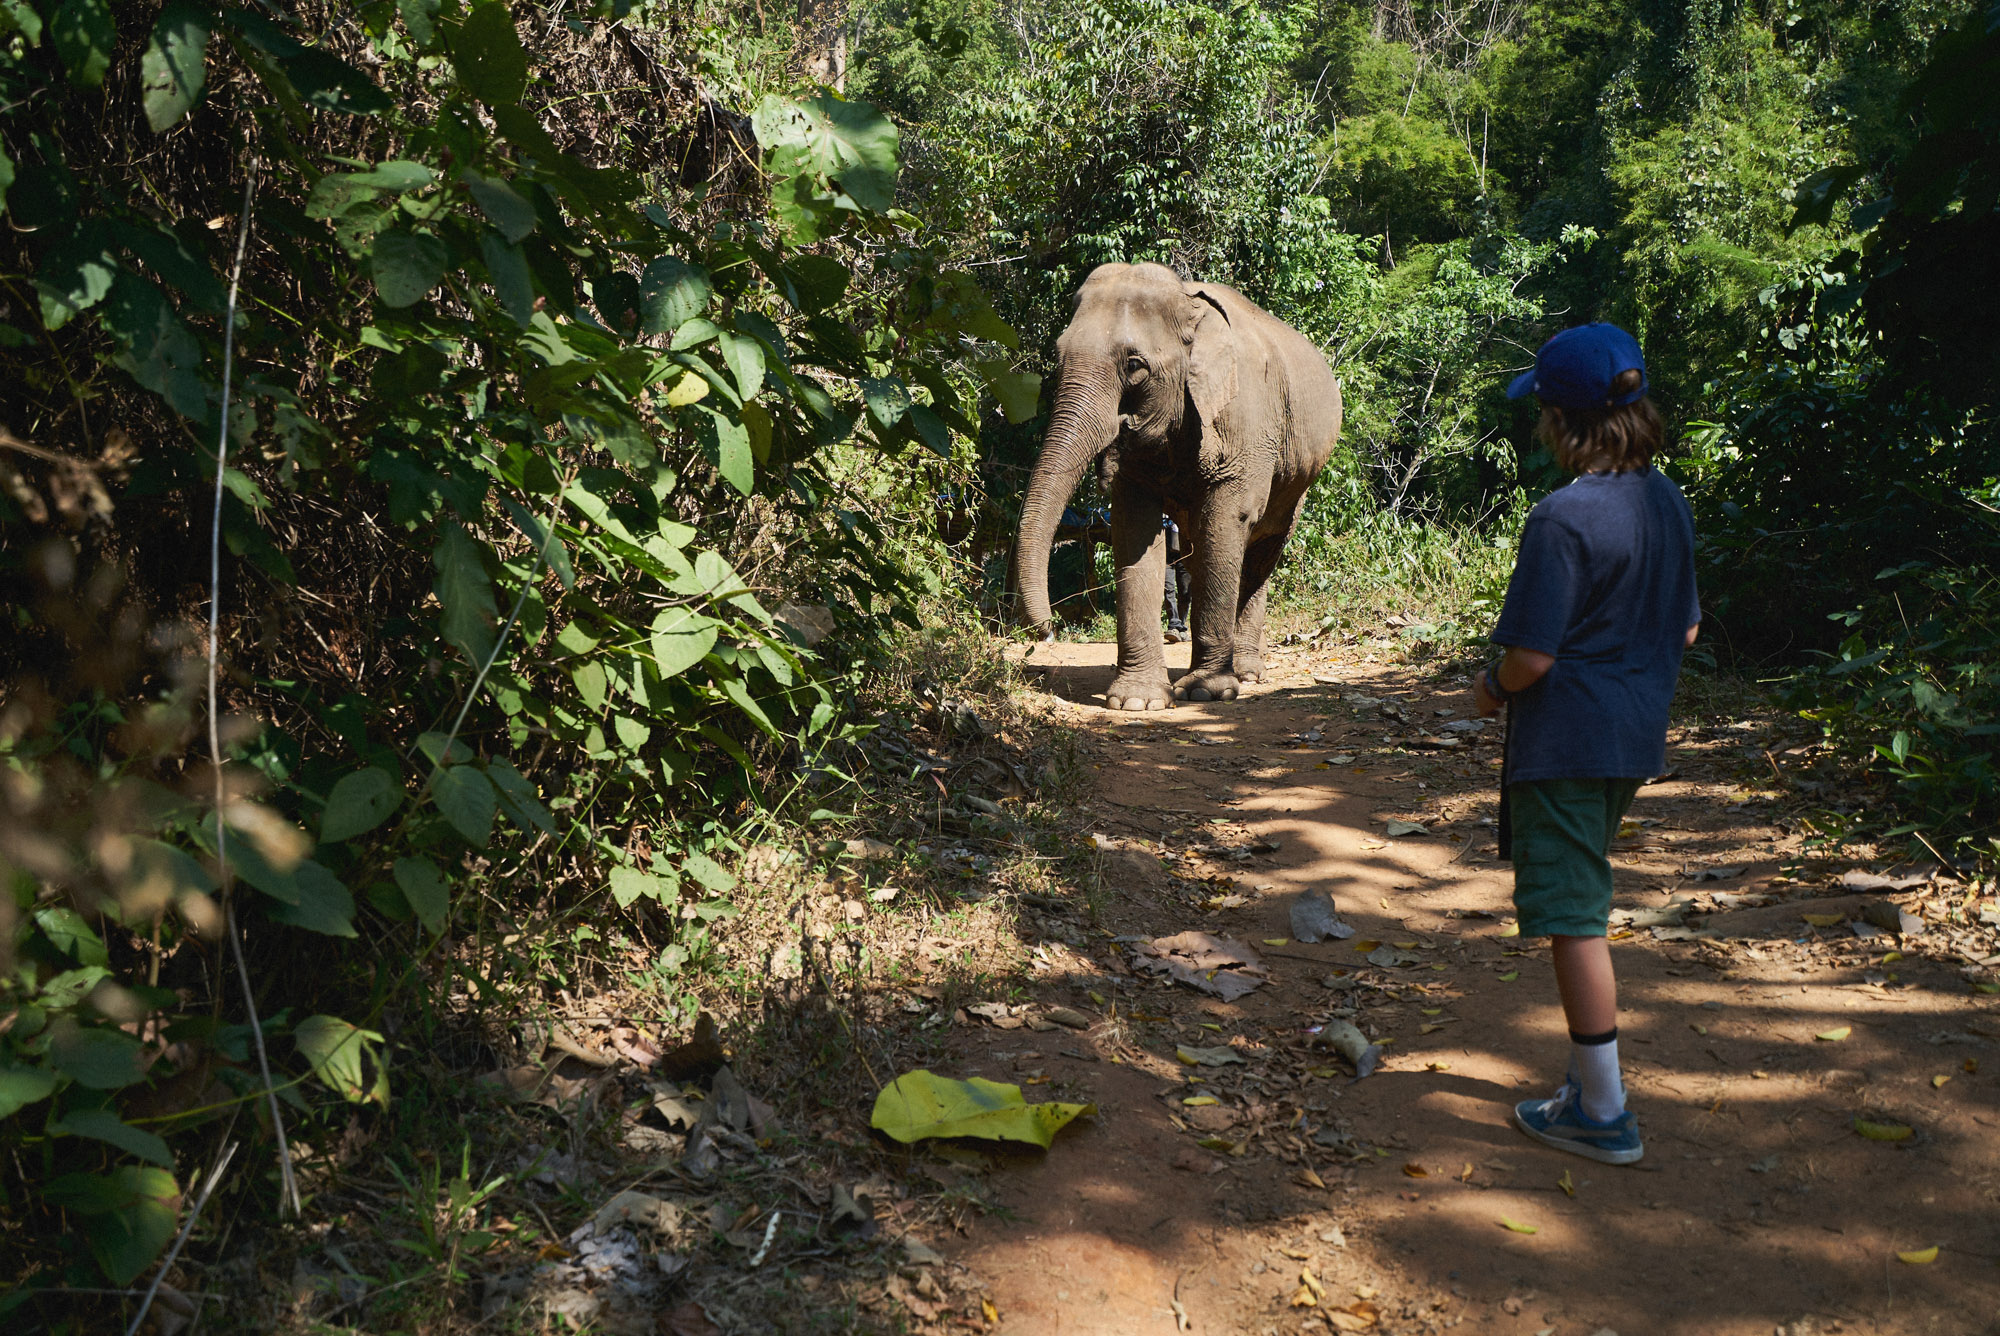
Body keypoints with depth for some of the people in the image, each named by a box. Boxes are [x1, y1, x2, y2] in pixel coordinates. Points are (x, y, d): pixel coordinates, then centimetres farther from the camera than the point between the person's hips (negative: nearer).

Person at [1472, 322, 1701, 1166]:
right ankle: (1593, 1079, 31)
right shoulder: (1667, 503, 5)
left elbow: (1530, 656, -20)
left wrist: (1492, 689, -1)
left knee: (1573, 921, 1)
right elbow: (1686, 629, 13)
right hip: (1635, 738, 9)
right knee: (1584, 910, 20)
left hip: (1565, 743, -9)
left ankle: (1604, 1113, 10)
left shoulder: (1564, 518, -21)